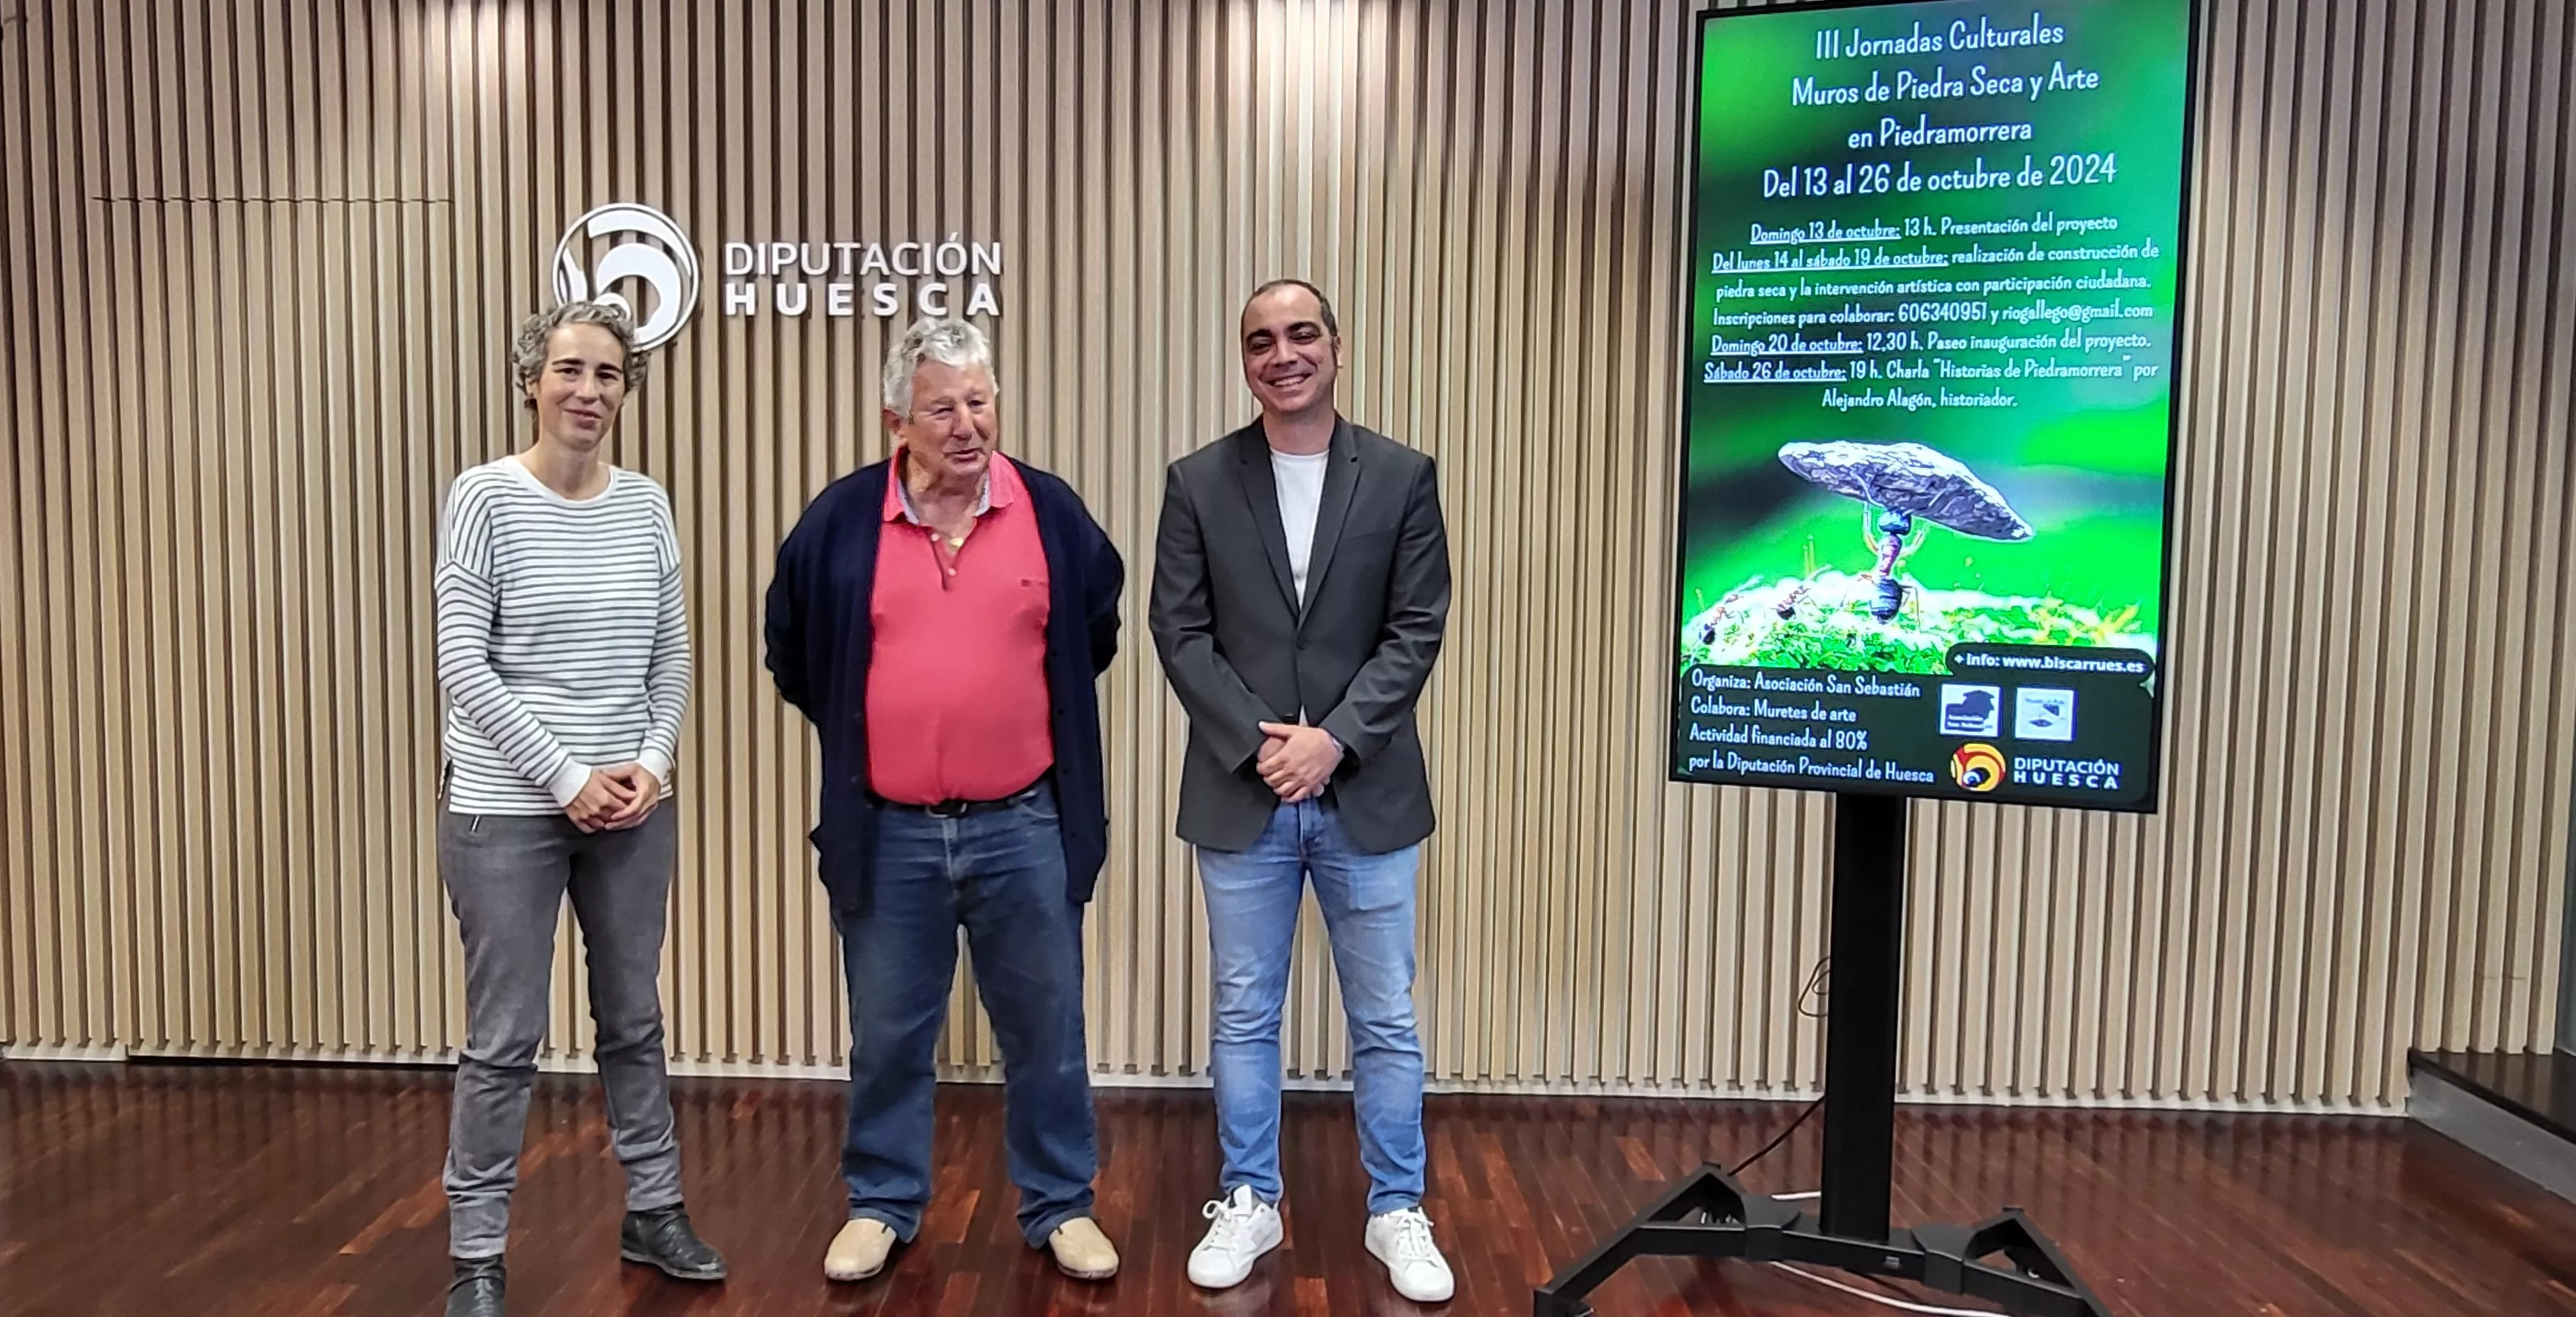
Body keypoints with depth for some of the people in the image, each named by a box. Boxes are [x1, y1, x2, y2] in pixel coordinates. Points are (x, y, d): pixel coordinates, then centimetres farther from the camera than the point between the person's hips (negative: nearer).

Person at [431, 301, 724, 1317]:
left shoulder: (647, 505, 5)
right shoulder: (485, 499, -6)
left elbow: (671, 655, 9)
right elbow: (463, 667, -10)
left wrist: (651, 761, -5)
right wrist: (566, 779, -13)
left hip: (633, 806, 4)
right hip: (506, 809, -4)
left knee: (634, 1018, 14)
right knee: (504, 1040, 3)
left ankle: (652, 1213, 29)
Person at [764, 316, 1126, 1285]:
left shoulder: (1051, 513, -2)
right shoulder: (841, 521, -2)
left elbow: (1098, 627, 15)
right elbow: (792, 648, 12)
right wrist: (861, 731, 13)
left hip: (1023, 826, 0)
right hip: (887, 831, 0)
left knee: (1045, 1028, 11)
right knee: (888, 1034, 13)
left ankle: (1061, 1206, 27)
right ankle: (881, 1204, 32)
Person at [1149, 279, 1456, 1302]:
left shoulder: (1403, 476, 1)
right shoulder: (1198, 482, 2)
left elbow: (1418, 630, -3)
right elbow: (1178, 632, -2)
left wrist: (1334, 740, -13)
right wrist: (1258, 744, -12)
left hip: (1367, 795, 0)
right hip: (1240, 796, 1)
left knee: (1386, 1021, 9)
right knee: (1244, 1016, 12)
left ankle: (1397, 1213, 25)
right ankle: (1248, 1204, 28)